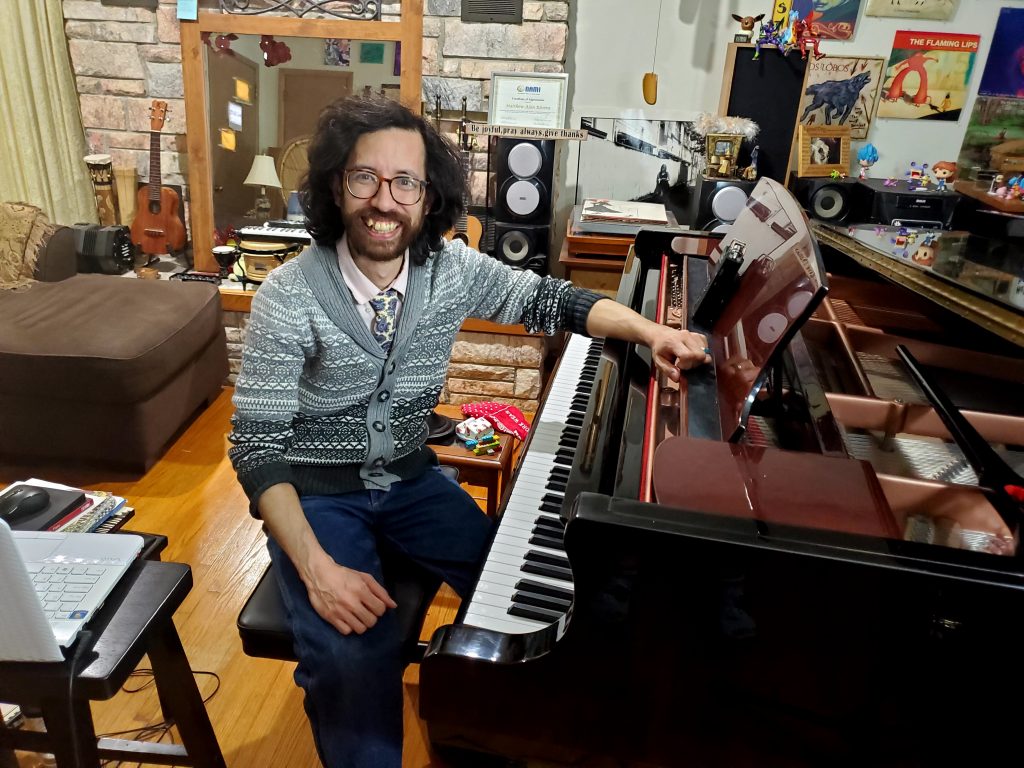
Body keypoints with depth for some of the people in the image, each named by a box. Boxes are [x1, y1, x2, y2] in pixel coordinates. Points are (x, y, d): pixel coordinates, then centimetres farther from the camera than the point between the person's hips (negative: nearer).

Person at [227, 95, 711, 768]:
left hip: (410, 478, 4)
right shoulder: (289, 297, -21)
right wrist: (316, 568, -30)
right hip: (317, 493, -4)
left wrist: (650, 332, -14)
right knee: (354, 655, -27)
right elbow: (257, 445, -19)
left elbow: (547, 298, 2)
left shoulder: (452, 269, -10)